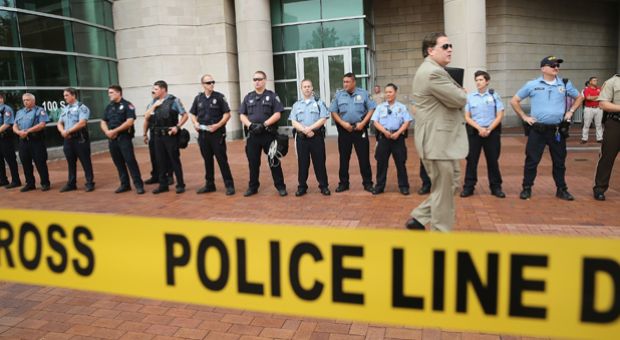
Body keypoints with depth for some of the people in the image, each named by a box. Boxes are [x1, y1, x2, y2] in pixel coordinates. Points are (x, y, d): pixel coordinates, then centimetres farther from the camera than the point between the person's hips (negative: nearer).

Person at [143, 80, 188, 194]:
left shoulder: (174, 100, -4)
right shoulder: (153, 102, 12)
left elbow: (185, 115, -3)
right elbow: (146, 117, 7)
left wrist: (177, 127, -14)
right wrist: (154, 106, -3)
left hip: (170, 135, -5)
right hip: (157, 135, 5)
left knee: (174, 160, -1)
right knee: (160, 161, 9)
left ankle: (180, 185, 7)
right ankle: (163, 185, 19)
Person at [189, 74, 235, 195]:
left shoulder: (219, 97, -2)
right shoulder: (198, 98, 9)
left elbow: (227, 114, -5)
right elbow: (193, 114, 17)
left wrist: (217, 125, -16)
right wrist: (195, 123, -3)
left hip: (217, 133, -4)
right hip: (203, 134, 4)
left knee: (222, 160, -4)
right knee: (207, 160, 11)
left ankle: (229, 185, 1)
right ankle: (209, 185, 22)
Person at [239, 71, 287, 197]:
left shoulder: (272, 96, 3)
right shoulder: (248, 97, 13)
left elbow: (277, 114, -5)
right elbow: (242, 115, 10)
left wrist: (263, 124, -15)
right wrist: (250, 124, -9)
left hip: (268, 134, -3)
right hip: (252, 135, 3)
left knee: (274, 161, 0)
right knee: (253, 162, 9)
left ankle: (280, 187, 8)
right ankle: (253, 187, 20)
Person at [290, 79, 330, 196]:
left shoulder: (319, 103, 5)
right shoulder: (296, 105, 12)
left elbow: (323, 120, -6)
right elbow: (294, 122, 2)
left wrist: (310, 128, -16)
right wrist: (305, 131, -12)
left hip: (317, 137, -2)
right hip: (301, 137, 2)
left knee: (319, 162, 2)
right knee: (302, 163, 7)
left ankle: (324, 186, 10)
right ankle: (302, 187, 15)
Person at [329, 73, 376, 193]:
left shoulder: (363, 94, 1)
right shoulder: (338, 95, 6)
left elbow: (371, 109, 0)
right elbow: (333, 112, 5)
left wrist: (363, 123, -11)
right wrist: (343, 123, -8)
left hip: (360, 129, -2)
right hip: (344, 130, 2)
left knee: (364, 157, 0)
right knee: (344, 157, 7)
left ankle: (367, 183, 8)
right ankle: (343, 183, 16)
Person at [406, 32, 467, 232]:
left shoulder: (434, 71, 17)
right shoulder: (433, 72, -19)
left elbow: (452, 98, 22)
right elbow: (459, 99, -18)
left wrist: (458, 94, 2)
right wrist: (461, 93, 4)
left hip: (442, 139, 11)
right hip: (438, 141, -11)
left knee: (450, 185, 19)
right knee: (443, 192, 0)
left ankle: (419, 218, 24)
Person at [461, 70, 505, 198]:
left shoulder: (494, 95, 2)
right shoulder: (470, 97, 4)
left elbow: (499, 116, -1)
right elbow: (467, 117, 1)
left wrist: (489, 129, -12)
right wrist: (479, 128, -11)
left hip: (492, 132, -1)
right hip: (474, 131, 1)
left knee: (492, 160, 5)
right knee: (471, 160, 2)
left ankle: (496, 187, 15)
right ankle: (468, 187, 9)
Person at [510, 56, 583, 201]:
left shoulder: (565, 84, 6)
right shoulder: (532, 85, 0)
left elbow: (579, 97, 22)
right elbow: (514, 101, 6)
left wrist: (570, 111, 9)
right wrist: (524, 116, 0)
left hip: (558, 130, 2)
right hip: (537, 129, -2)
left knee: (559, 161, 9)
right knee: (531, 160, 1)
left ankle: (561, 190, 21)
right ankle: (527, 189, 12)